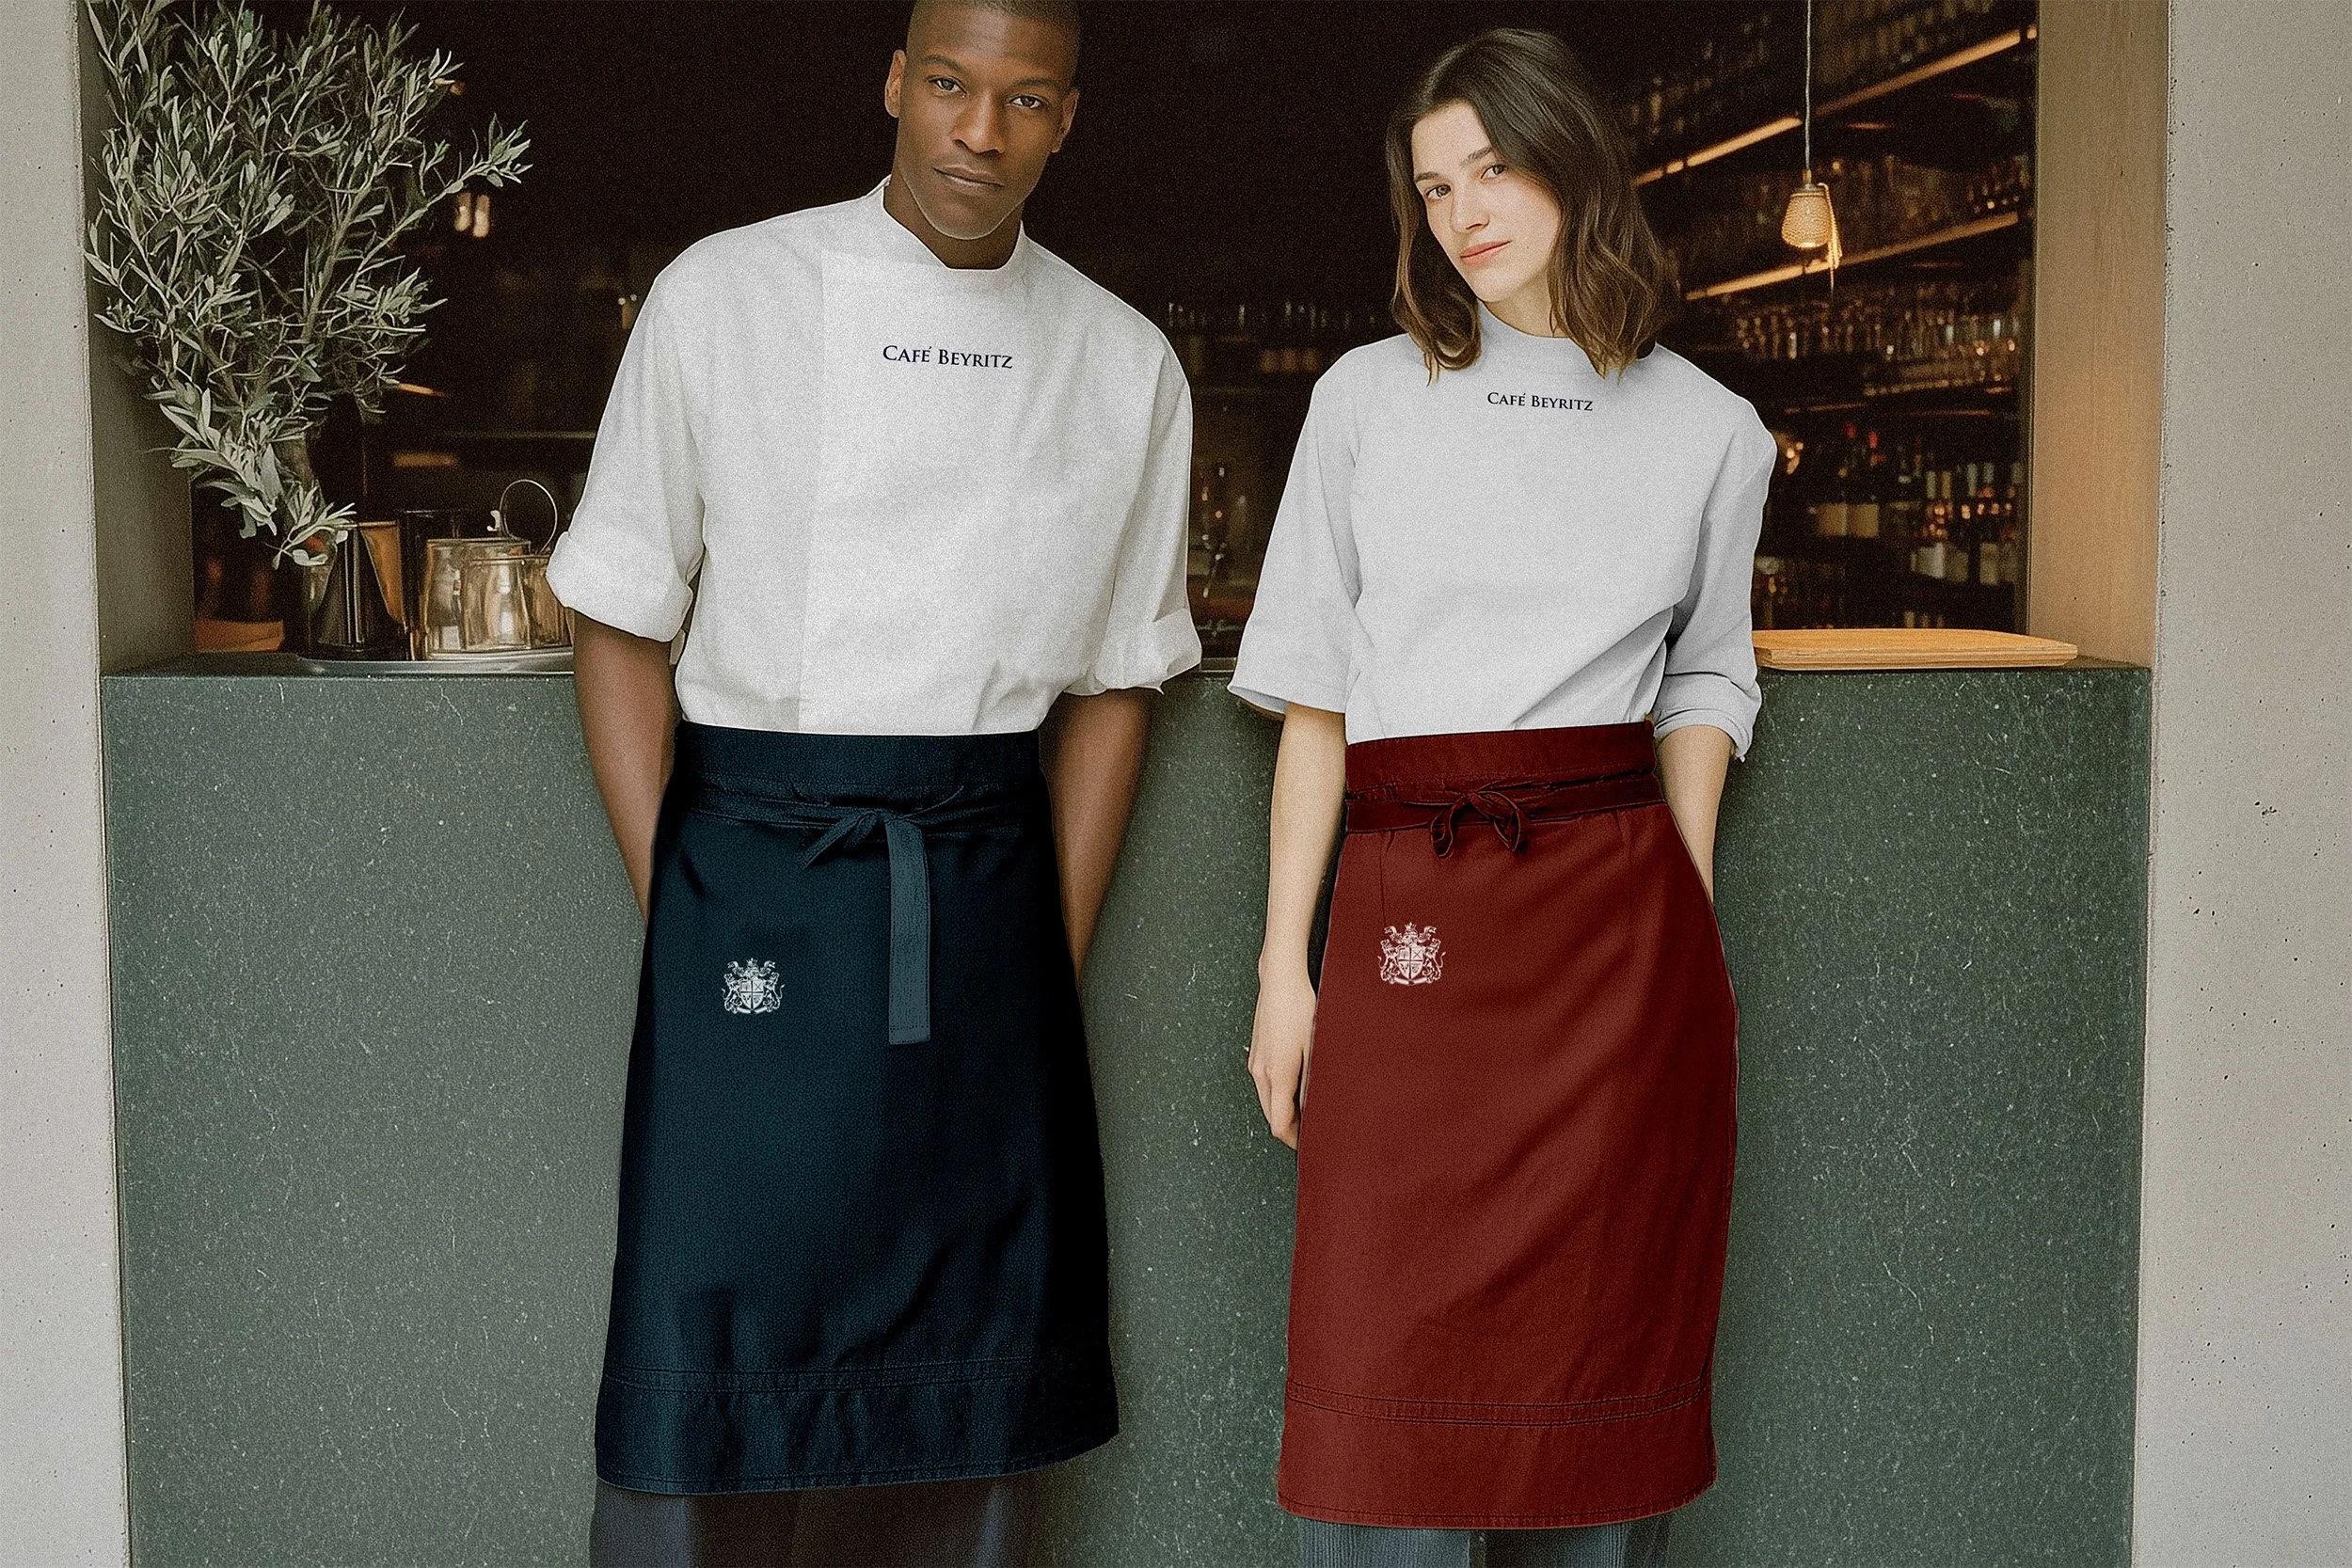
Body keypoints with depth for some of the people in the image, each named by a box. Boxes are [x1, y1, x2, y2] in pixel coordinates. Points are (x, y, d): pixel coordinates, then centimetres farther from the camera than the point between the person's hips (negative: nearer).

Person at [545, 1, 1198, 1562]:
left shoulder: (1124, 367, 5)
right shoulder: (725, 298, -1)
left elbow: (1112, 681, 9)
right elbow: (621, 620, 1)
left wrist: (1056, 958, 3)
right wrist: (673, 909, -5)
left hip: (987, 880, 2)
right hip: (754, 861, -2)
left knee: (973, 1363, 8)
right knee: (721, 1335, 0)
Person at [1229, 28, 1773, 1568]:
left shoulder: (1709, 433, 9)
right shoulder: (1369, 402, 8)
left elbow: (1700, 689, 16)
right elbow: (1316, 699, 7)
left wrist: (1688, 929, 5)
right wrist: (1284, 966, 2)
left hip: (1619, 917, 1)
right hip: (1409, 924, 0)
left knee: (1599, 1352, 5)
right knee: (1384, 1385, -1)